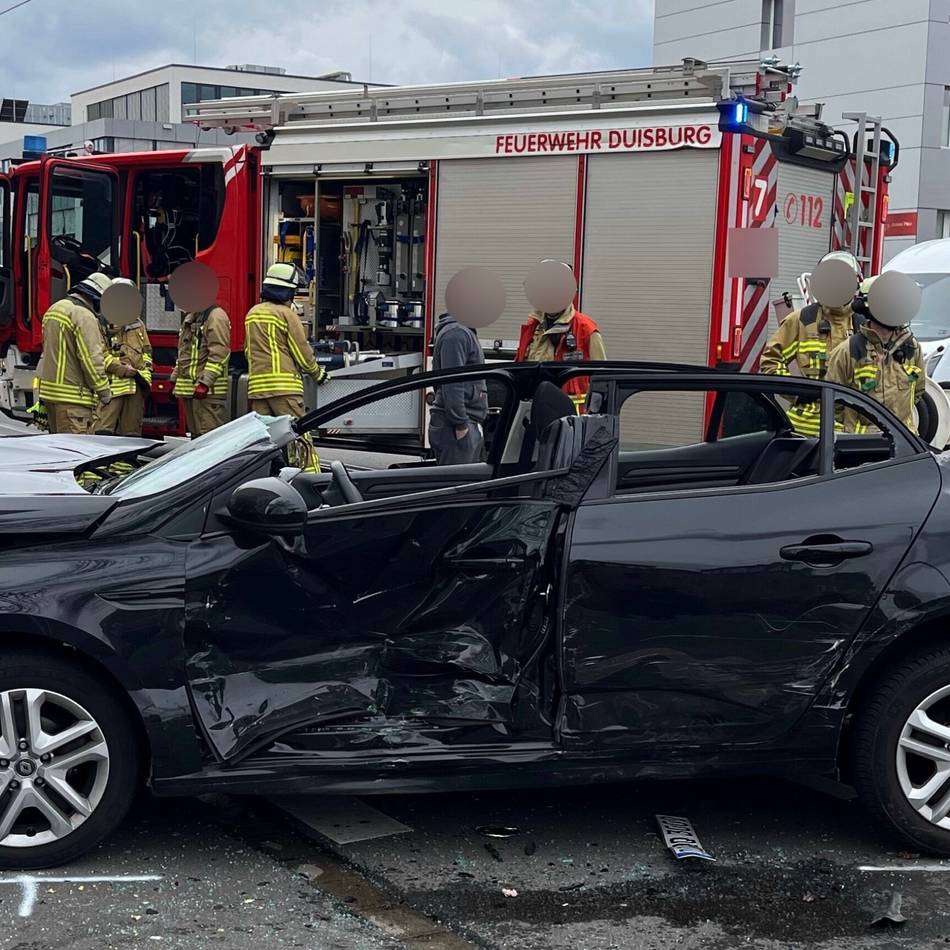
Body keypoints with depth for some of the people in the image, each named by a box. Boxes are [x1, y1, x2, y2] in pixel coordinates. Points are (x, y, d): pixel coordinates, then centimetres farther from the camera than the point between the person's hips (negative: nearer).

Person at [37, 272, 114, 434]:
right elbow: (91, 358, -18)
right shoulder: (84, 316, -15)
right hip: (73, 396, -10)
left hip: (49, 389, 10)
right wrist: (104, 390, -9)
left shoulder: (55, 308, 16)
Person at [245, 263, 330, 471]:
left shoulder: (252, 314, 13)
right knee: (298, 436, -5)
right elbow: (302, 352, -5)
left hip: (257, 386, 6)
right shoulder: (287, 314, -7)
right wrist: (318, 374, 11)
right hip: (284, 385, -6)